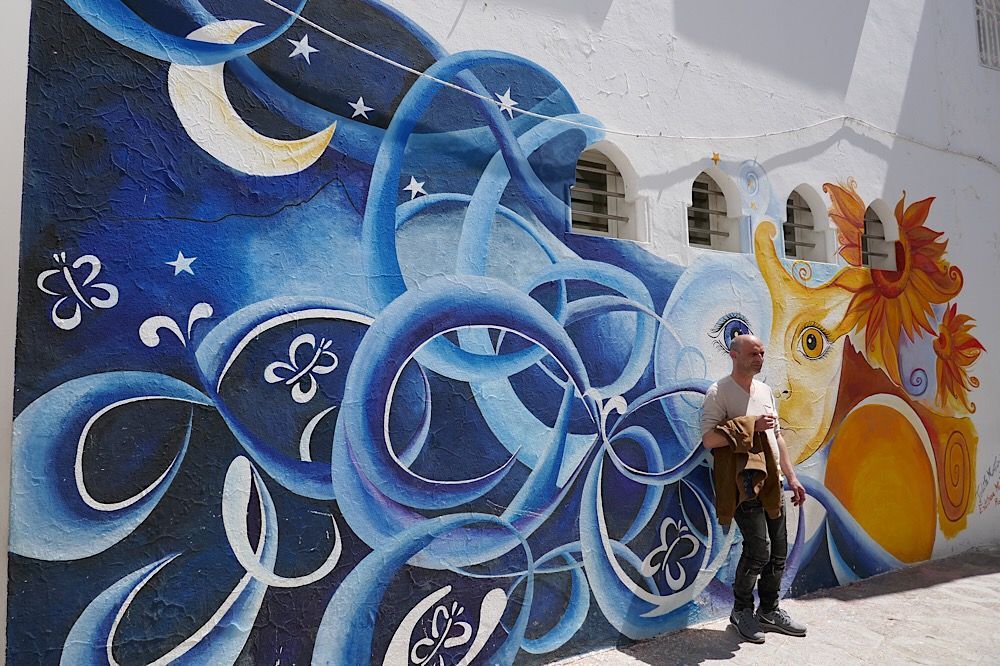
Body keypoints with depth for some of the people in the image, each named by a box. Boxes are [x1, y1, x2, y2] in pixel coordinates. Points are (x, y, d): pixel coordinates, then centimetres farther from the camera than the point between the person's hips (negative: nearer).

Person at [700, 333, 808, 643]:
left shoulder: (765, 391, 15)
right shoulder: (718, 392, -9)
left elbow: (777, 437, 21)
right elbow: (709, 439, -19)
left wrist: (792, 477, 18)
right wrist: (751, 426, -22)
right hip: (744, 483, -7)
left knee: (779, 550, 10)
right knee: (758, 550, -9)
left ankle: (769, 611, 28)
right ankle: (741, 611, 13)